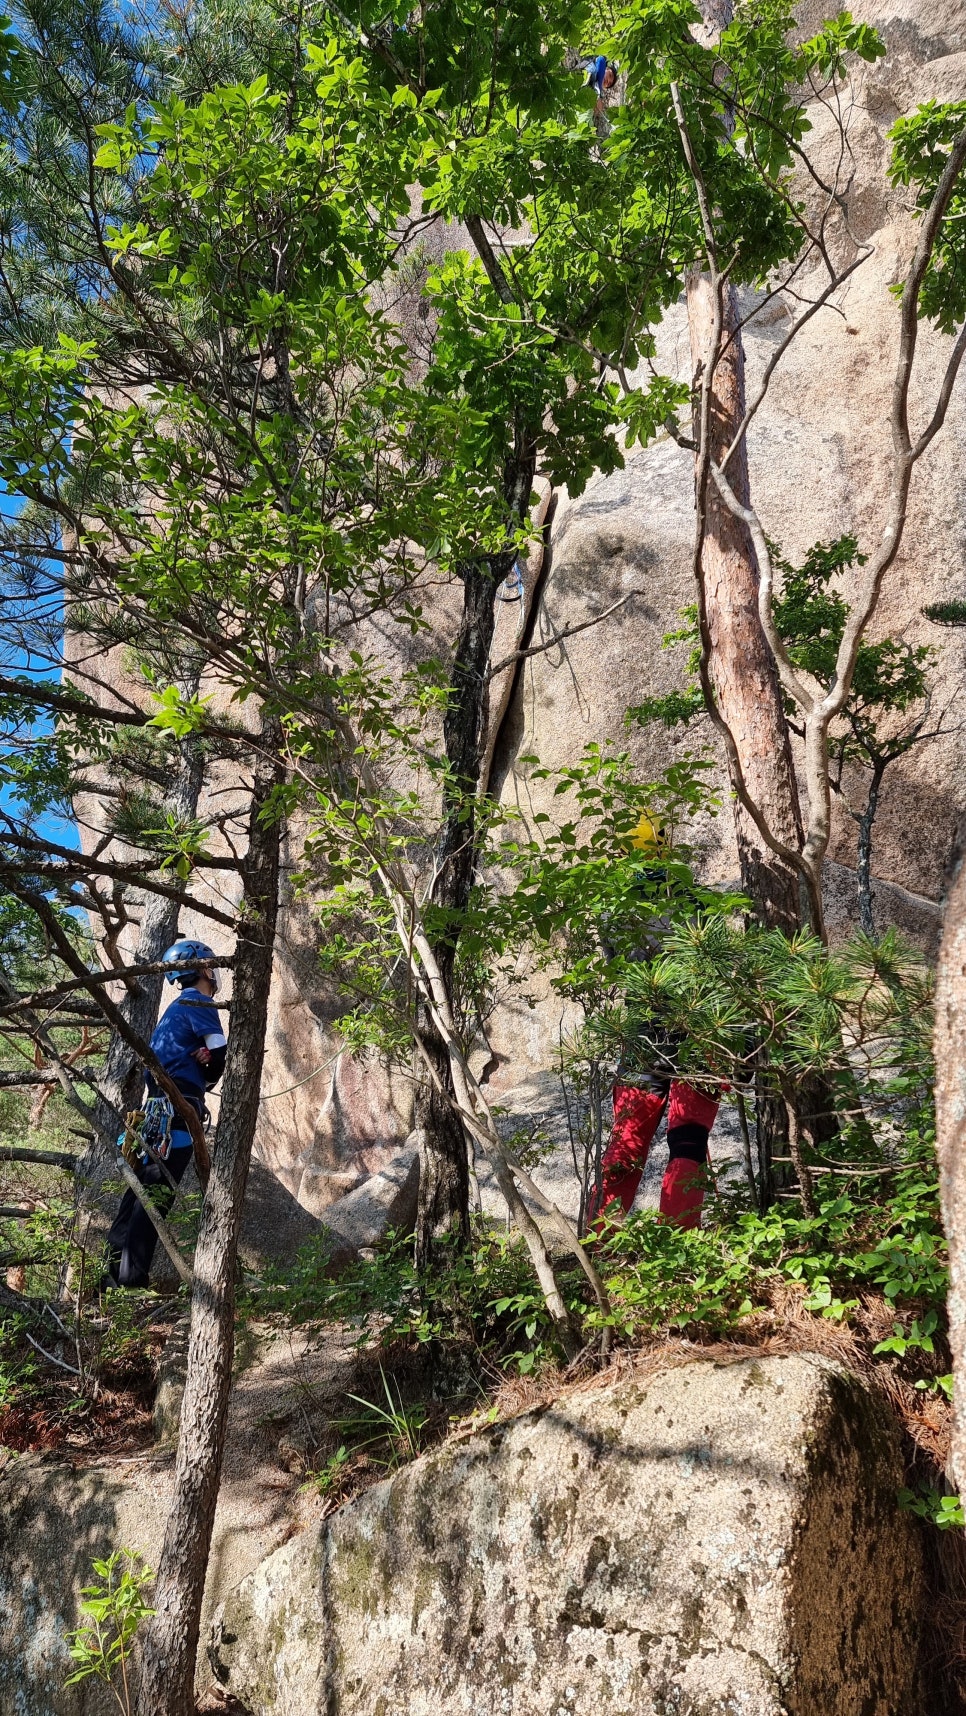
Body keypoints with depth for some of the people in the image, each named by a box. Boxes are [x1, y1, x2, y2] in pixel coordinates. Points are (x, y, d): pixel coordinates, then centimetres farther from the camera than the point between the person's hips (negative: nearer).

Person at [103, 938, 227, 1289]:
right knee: (156, 1195, -11)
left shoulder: (176, 1008, 23)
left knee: (140, 1192, 8)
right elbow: (221, 1056, -10)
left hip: (158, 1108, 9)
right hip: (178, 1110, -9)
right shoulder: (199, 1004, -6)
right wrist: (206, 1081, 8)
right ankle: (131, 1281, -14)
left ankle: (113, 1275, 9)